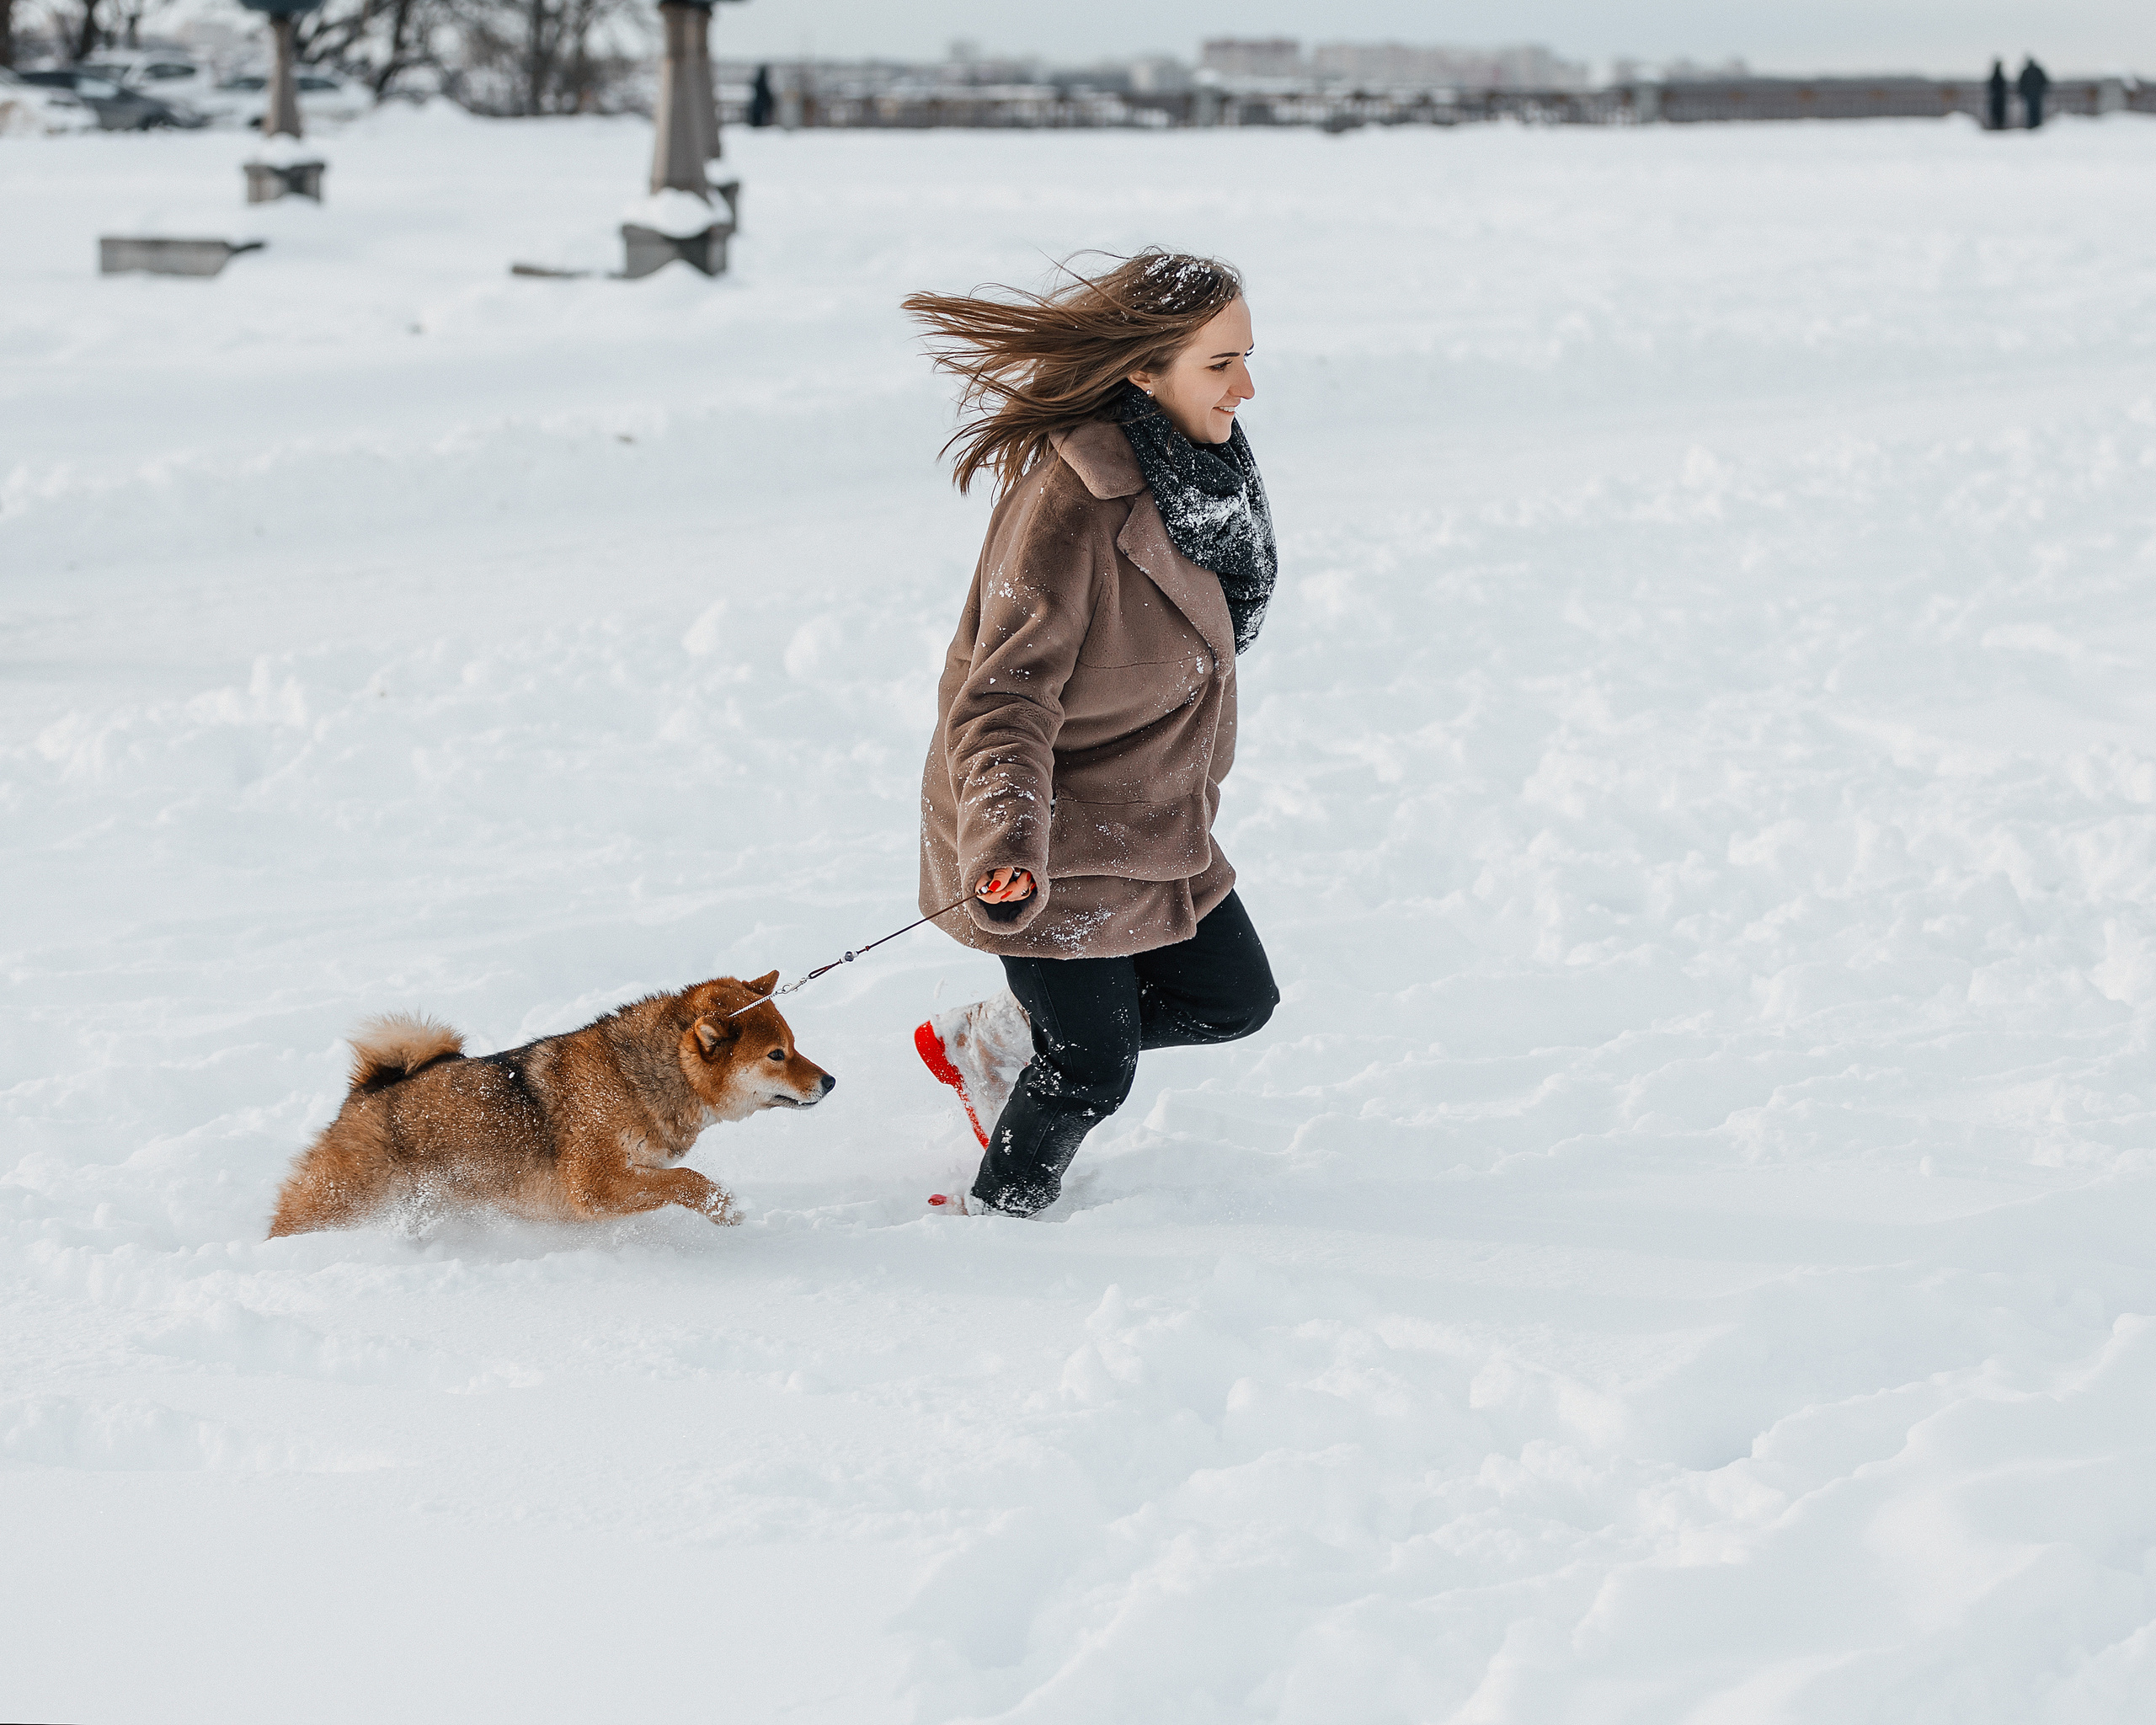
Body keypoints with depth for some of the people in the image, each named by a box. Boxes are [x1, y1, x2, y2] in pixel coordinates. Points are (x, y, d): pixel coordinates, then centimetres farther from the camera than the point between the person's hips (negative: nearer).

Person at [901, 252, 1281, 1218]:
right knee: (1093, 1071, 1)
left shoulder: (1194, 461, -3)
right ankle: (994, 1221, 30)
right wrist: (1007, 839, -49)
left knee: (1233, 999, 16)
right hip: (1052, 837, -8)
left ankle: (993, 1042, 32)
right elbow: (1003, 697, -33)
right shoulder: (1069, 503, -31)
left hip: (1152, 815, 8)